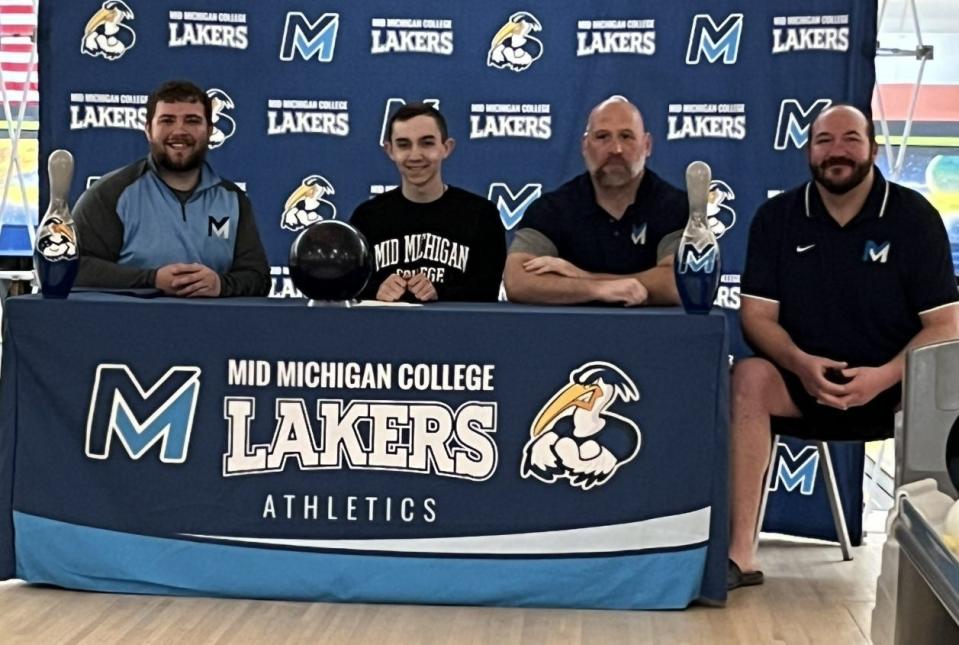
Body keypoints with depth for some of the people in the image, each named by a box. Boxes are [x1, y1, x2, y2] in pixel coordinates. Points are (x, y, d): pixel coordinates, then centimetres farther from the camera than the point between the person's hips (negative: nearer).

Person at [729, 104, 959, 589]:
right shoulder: (776, 217, 0)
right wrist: (801, 363, -24)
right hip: (802, 379, 2)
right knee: (749, 376, -30)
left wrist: (884, 377, -25)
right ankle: (740, 553, -31)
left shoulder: (914, 216, -6)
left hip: (894, 385, -1)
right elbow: (758, 316, -3)